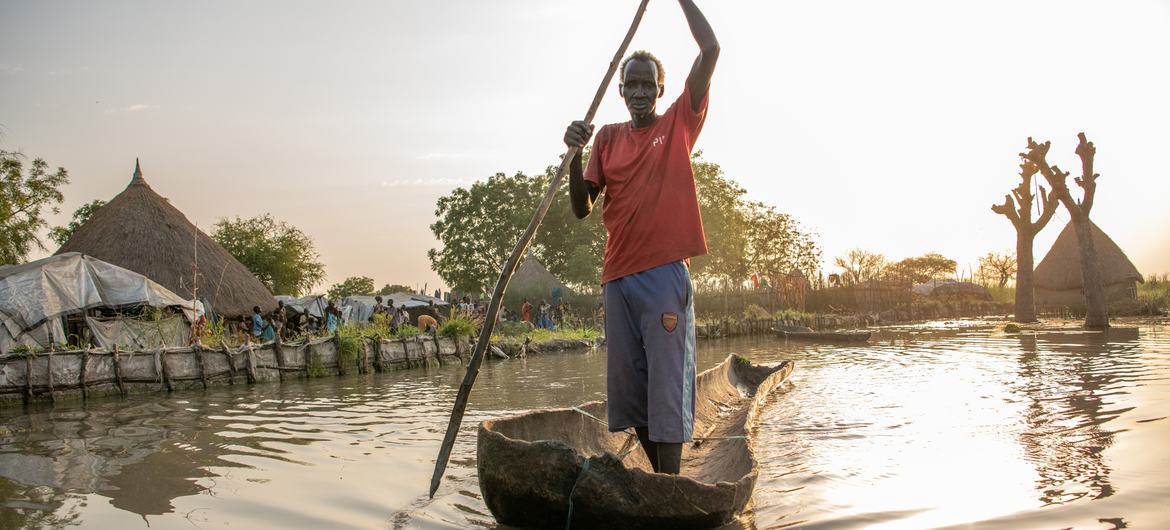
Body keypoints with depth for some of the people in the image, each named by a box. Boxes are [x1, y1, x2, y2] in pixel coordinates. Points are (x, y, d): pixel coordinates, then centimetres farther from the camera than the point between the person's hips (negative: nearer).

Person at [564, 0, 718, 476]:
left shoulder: (679, 124, 5)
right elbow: (581, 209, 7)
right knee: (627, 388, 9)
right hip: (617, 276, 5)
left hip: (664, 273, -4)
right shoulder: (608, 137, 14)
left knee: (667, 386, -6)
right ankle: (662, 480, 24)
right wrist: (575, 154, -7)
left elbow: (710, 49, -6)